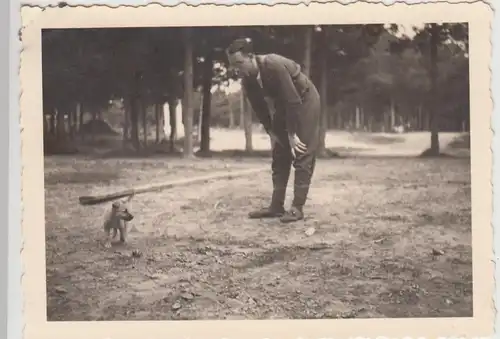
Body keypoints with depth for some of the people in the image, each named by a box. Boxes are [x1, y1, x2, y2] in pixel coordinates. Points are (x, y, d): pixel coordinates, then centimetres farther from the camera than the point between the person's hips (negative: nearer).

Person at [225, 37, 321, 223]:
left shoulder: (274, 66, -35)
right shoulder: (247, 79, -13)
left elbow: (293, 101, -30)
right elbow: (259, 107, 2)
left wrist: (292, 134, -23)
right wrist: (272, 133, 1)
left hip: (304, 100, -7)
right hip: (284, 104, 8)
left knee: (302, 154, -10)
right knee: (279, 155, 5)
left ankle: (297, 207, -10)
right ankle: (276, 206, 7)